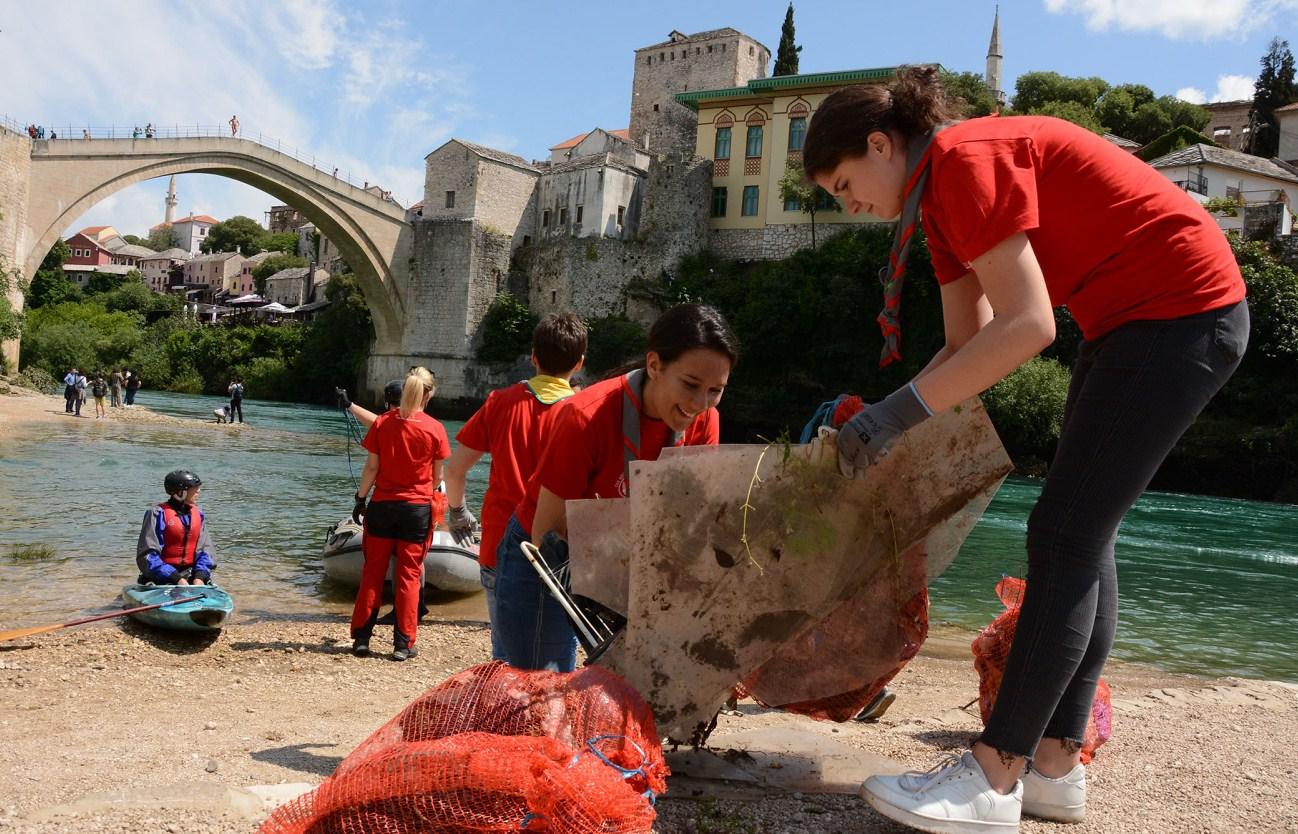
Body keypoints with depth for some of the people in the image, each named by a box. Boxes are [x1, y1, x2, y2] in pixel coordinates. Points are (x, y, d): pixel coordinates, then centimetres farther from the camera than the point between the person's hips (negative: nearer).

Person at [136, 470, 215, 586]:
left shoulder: (198, 515, 11)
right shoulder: (158, 514, -7)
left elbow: (205, 550, 11)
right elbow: (147, 555, -10)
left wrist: (200, 577, -8)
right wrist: (176, 578, -17)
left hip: (191, 576, 4)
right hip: (163, 580, -4)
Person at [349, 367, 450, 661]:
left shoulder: (382, 423, -4)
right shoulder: (435, 429, -7)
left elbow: (371, 467, -2)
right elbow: (438, 475, 0)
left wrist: (360, 498, 8)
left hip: (382, 505, 1)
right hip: (418, 507, -1)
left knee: (372, 572, 11)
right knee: (409, 575, 6)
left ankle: (361, 637, 15)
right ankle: (403, 643, 8)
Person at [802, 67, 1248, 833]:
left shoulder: (965, 159, -18)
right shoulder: (942, 194, 12)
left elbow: (1027, 325, -25)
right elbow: (969, 344, 10)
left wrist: (903, 409, -25)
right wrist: (892, 424, 0)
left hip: (1183, 311, -10)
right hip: (1131, 320, 10)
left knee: (1063, 538, -12)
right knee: (1081, 538, 7)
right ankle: (1056, 767, 13)